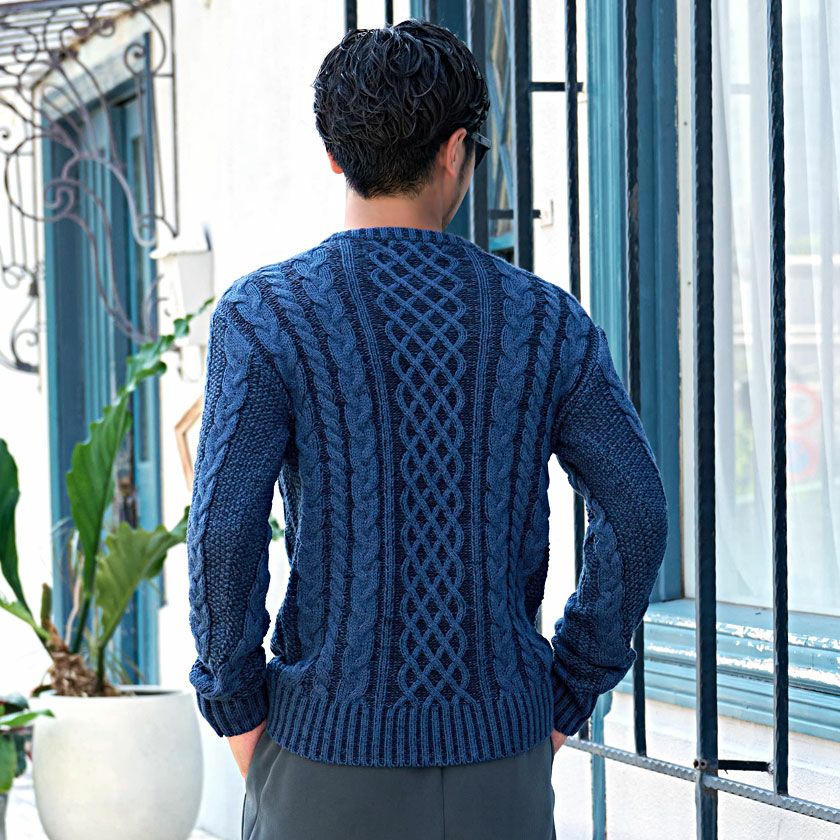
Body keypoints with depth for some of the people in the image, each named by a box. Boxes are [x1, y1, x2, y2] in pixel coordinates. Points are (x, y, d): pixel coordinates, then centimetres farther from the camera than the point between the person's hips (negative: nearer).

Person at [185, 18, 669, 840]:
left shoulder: (262, 315, -8)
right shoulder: (544, 318, 1)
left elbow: (224, 531, -15)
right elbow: (635, 512, -3)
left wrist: (237, 712, -2)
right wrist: (566, 696, 7)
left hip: (330, 746, -2)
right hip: (500, 752, 2)